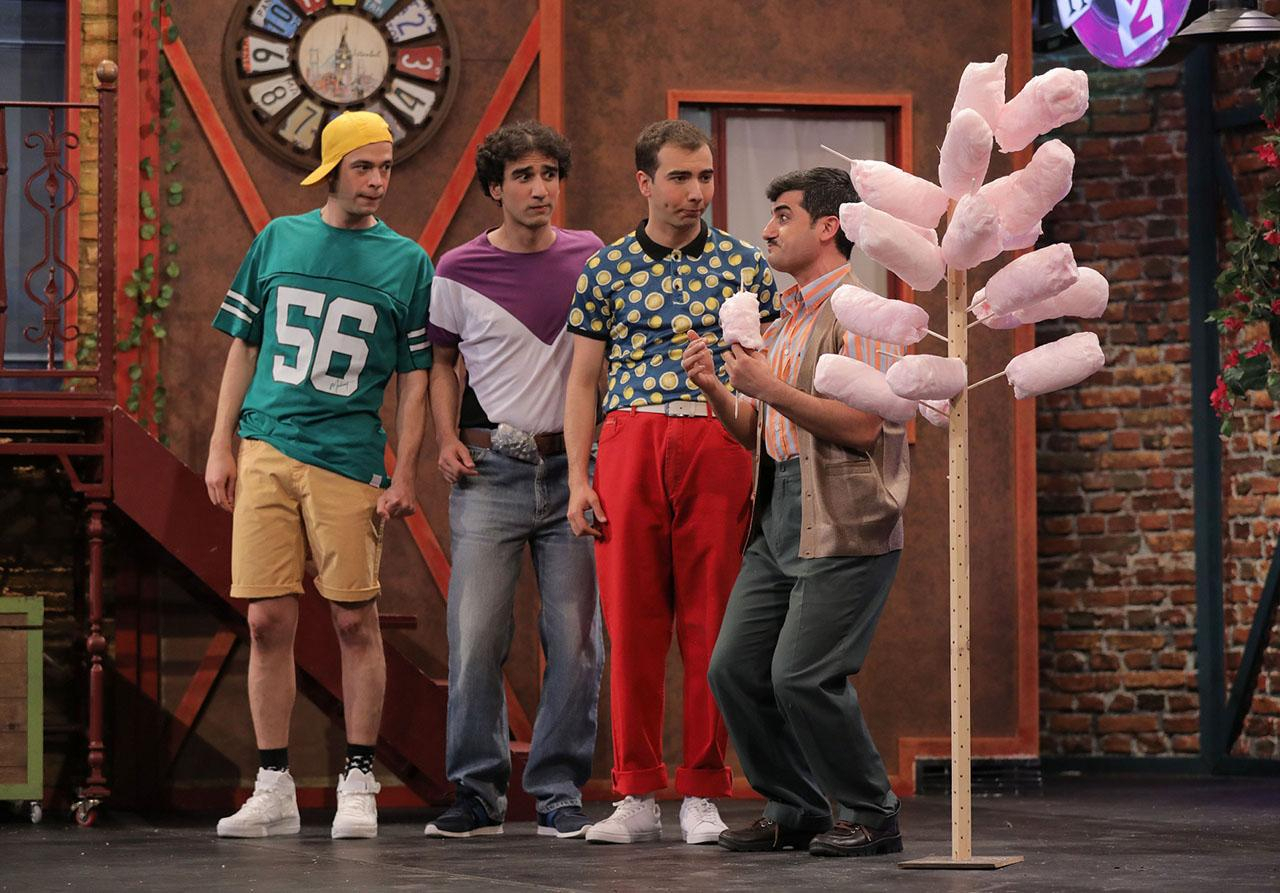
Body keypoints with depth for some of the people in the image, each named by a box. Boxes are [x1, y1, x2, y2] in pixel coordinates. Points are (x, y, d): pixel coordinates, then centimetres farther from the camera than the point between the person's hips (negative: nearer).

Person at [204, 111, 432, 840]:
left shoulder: (408, 262, 6)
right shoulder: (280, 240, 12)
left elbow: (416, 378, 4)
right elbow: (244, 348, 15)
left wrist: (404, 476, -4)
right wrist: (221, 447, 9)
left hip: (349, 458, -2)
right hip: (264, 451, 2)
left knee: (355, 621, -2)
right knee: (269, 621, 0)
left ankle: (359, 785, 6)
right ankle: (275, 789, 6)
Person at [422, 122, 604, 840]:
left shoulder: (591, 258, 6)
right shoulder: (459, 270, 2)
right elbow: (442, 359, 15)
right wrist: (446, 437, 0)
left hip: (572, 466, 1)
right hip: (490, 469, -1)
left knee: (576, 640, -1)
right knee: (476, 638, -5)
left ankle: (561, 793, 9)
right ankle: (478, 793, 6)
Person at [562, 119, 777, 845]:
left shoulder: (745, 264, 10)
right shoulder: (608, 268, 10)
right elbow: (583, 379, 11)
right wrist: (578, 478, 2)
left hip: (719, 443, 0)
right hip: (629, 441, 0)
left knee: (710, 622, -1)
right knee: (632, 620, -1)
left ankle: (703, 793, 7)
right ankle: (638, 795, 7)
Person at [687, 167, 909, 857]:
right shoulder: (785, 320, 20)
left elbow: (861, 424, -19)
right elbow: (757, 434, 23)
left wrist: (770, 387, -16)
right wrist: (716, 390, 4)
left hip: (843, 524, -9)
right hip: (779, 519, 9)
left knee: (802, 676, -13)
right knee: (735, 668, 3)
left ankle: (871, 816, 2)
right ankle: (794, 808, 15)